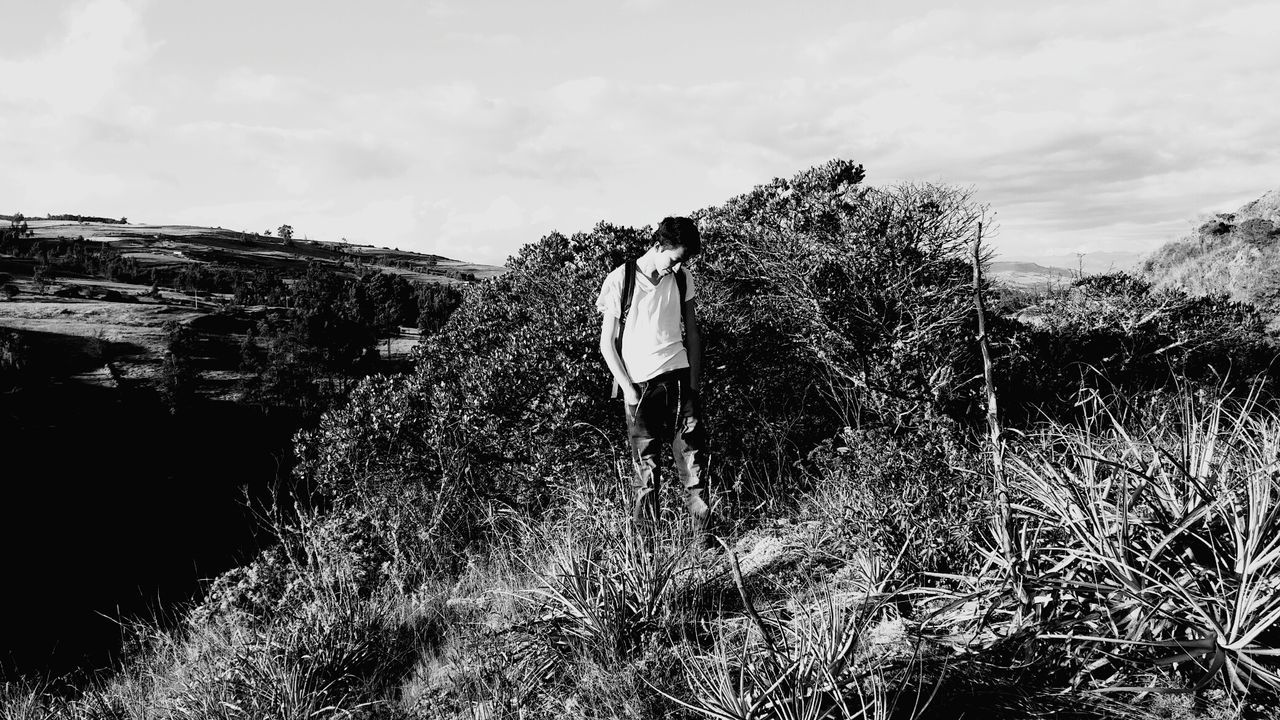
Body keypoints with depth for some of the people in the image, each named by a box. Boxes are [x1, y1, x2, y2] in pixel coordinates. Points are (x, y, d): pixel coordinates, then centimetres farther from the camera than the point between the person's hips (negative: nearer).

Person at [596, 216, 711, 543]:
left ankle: (704, 536, -1)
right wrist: (628, 388, -6)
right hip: (638, 385, -2)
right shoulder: (620, 280, -4)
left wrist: (694, 385, 8)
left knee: (692, 456, -5)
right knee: (645, 465, 1)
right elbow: (607, 343, 0)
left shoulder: (683, 279, 6)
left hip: (677, 376, 3)